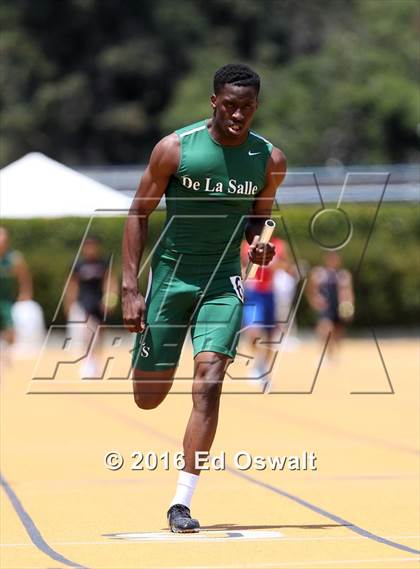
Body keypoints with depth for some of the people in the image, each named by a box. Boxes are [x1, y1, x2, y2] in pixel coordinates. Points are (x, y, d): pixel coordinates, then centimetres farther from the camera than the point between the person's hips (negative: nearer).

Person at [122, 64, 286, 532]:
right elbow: (138, 215, -5)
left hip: (223, 280, 1)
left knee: (209, 380, -18)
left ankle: (182, 502, -13)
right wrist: (130, 288, -12)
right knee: (148, 396, 6)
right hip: (170, 273, -1)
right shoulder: (175, 148, -12)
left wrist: (260, 244, -11)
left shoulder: (269, 160, -5)